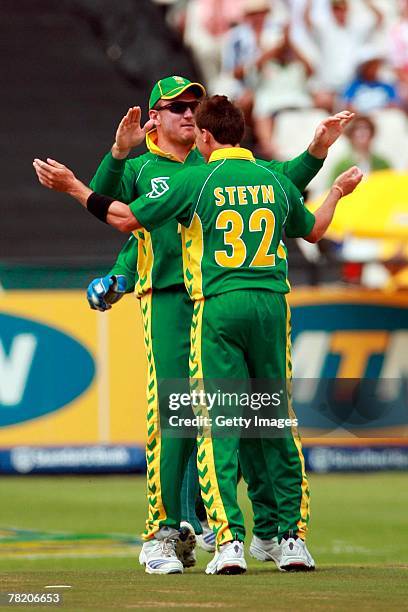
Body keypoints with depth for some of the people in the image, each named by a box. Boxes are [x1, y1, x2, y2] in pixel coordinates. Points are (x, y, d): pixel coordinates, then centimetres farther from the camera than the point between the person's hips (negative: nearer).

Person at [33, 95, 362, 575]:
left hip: (218, 306, -4)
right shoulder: (275, 180, 9)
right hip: (272, 304, 4)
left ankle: (229, 539, -12)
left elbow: (127, 219, -2)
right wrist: (338, 192, 46)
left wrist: (74, 188, 10)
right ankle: (293, 538, 9)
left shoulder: (196, 180, -4)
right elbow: (313, 230, 27)